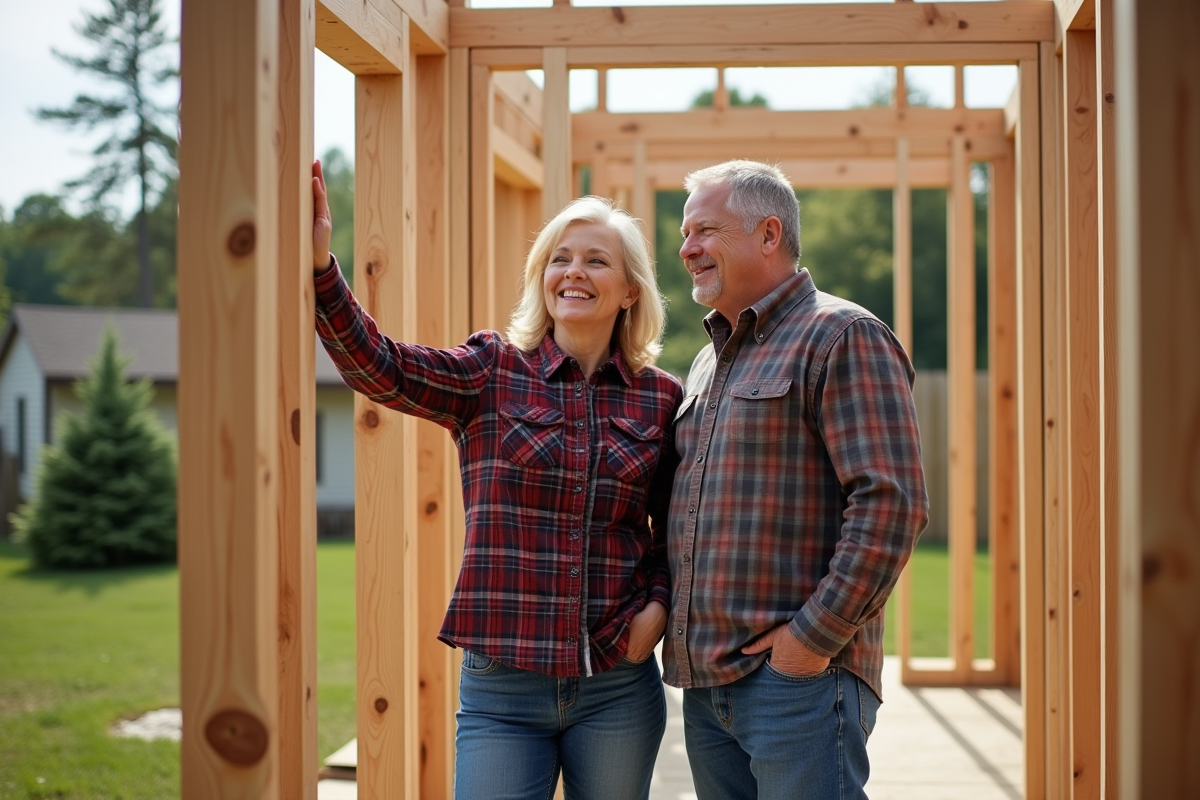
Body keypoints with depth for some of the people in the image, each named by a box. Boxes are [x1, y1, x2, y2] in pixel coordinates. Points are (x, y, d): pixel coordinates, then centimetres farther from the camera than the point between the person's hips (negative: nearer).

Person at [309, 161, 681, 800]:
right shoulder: (491, 372, 0)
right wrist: (319, 266, -28)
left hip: (617, 688, 2)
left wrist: (660, 601, -4)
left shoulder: (661, 399, 5)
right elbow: (377, 366, -15)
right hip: (501, 684, -1)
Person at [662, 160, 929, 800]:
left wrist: (815, 635, -18)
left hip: (798, 678, -8)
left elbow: (892, 504, -16)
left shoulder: (841, 338, -7)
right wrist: (671, 623, 13)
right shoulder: (708, 363, 20)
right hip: (704, 681, 8)